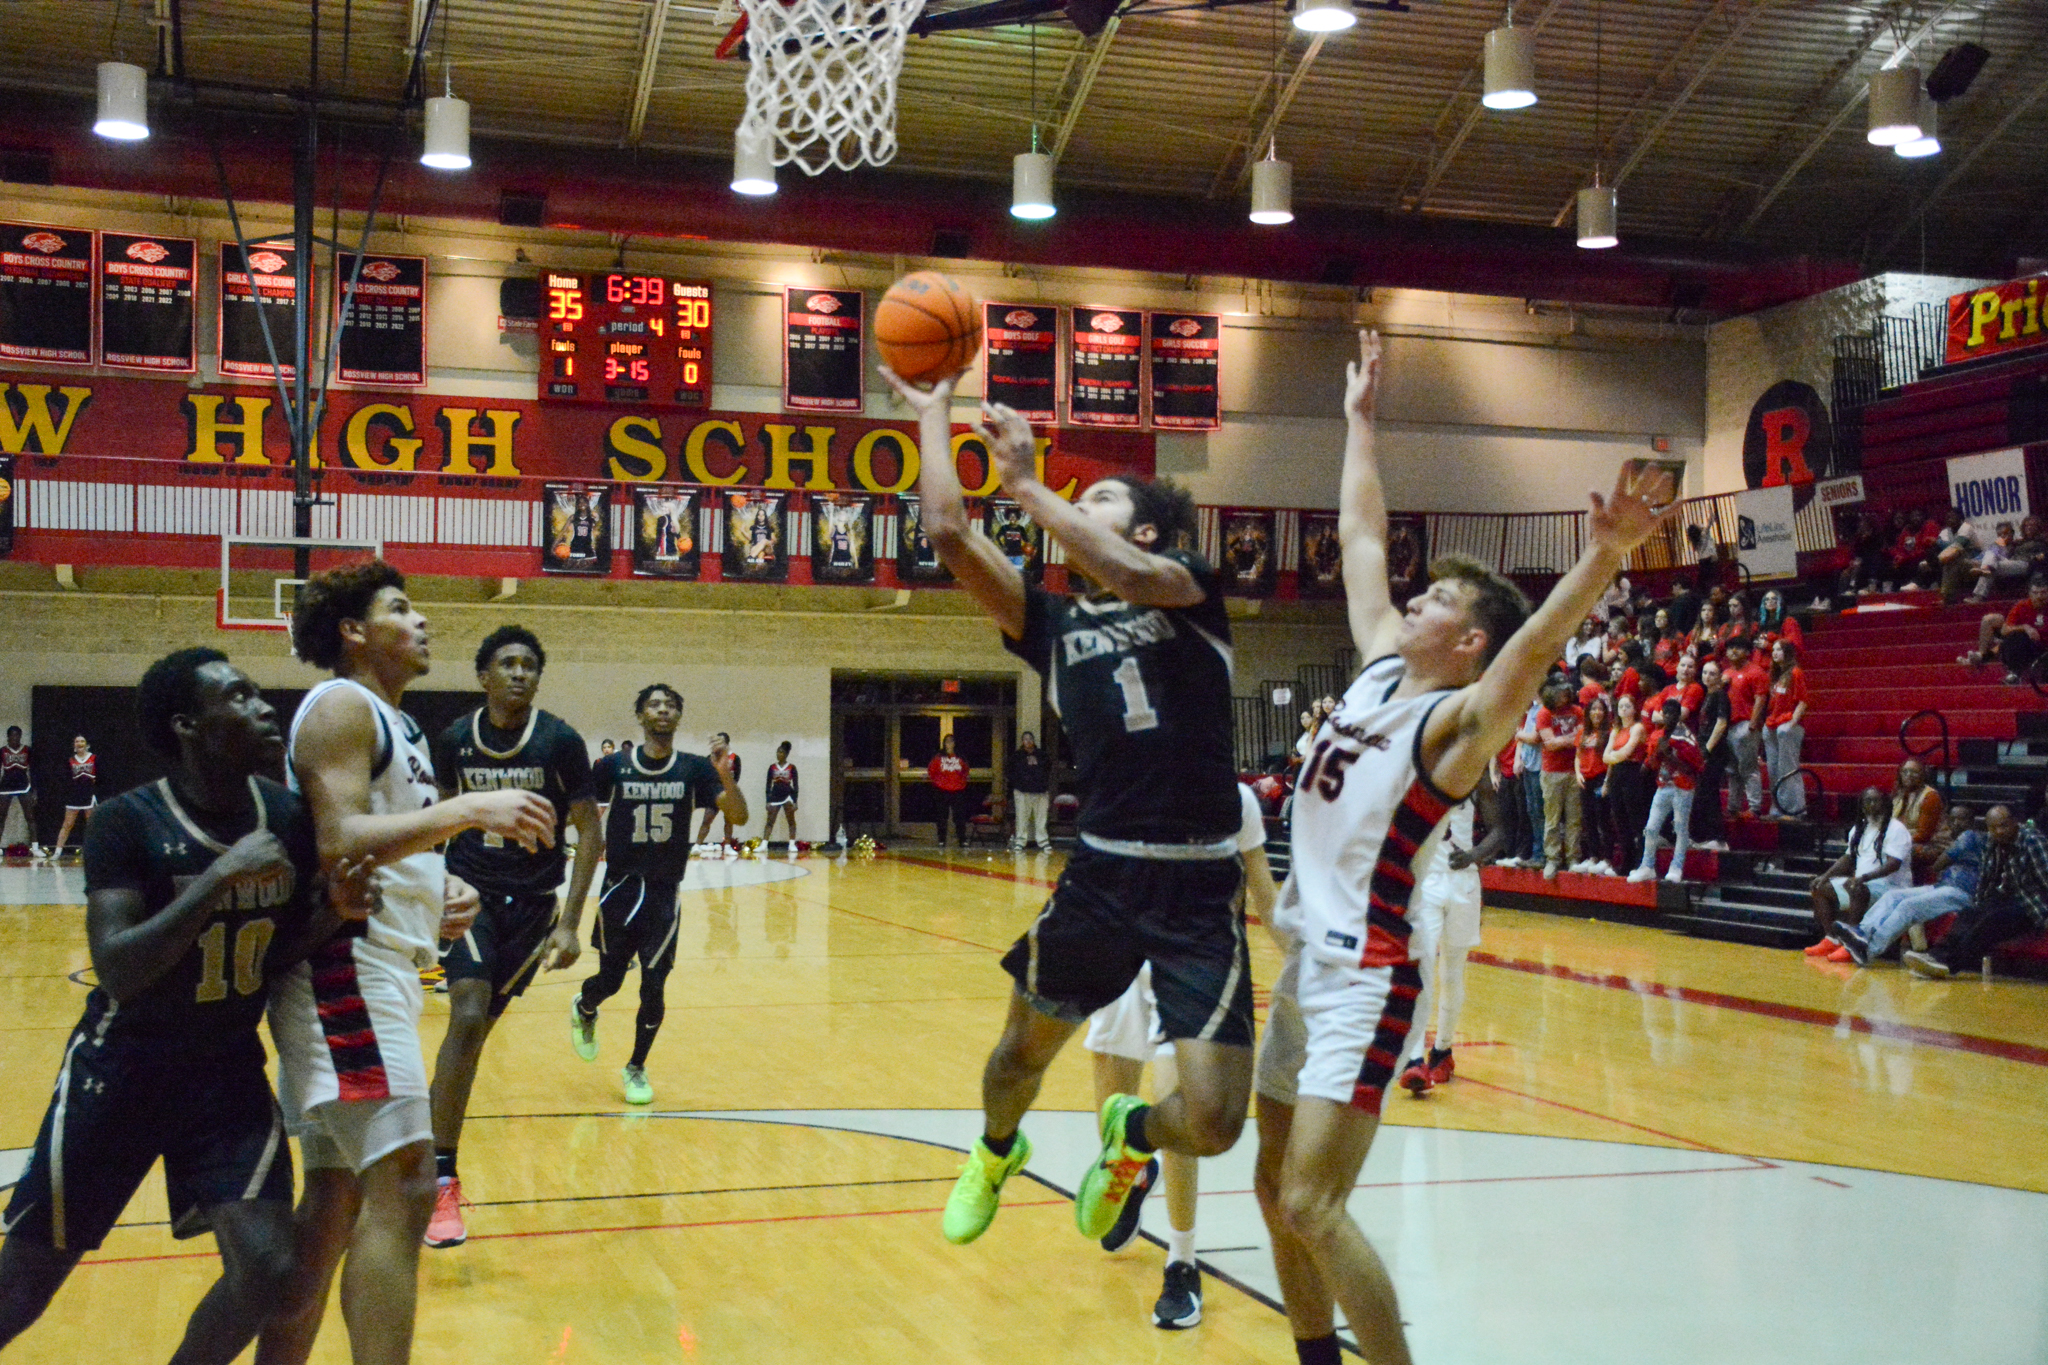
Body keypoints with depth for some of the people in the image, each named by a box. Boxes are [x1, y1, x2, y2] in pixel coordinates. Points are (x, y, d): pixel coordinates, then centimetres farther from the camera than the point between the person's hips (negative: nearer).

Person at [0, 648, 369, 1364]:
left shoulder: (289, 815, -6)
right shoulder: (129, 822, -20)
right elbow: (117, 970, -29)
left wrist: (337, 909, -16)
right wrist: (223, 876, -33)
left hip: (230, 1066, 4)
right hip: (123, 1067, -3)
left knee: (267, 1267, -9)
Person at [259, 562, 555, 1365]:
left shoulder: (397, 723, 21)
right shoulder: (342, 706, -8)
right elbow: (338, 843, -22)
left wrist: (441, 892, 8)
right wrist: (469, 809, -26)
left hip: (383, 967, 10)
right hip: (348, 966, -10)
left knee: (338, 1195, 13)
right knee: (401, 1184, -17)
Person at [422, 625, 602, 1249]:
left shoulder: (560, 741, -9)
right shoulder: (455, 739, -3)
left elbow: (589, 829, -6)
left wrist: (571, 922, -12)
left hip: (532, 899, 1)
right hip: (468, 891, -1)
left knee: (483, 1022, 10)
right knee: (467, 1016, -19)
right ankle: (441, 1178, -18)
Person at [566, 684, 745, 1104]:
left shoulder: (694, 769, -2)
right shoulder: (614, 766, -4)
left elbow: (738, 817, -10)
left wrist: (727, 778, -28)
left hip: (665, 893, 1)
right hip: (620, 889, 0)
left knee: (653, 988, -2)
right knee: (610, 980, 7)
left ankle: (636, 1069, 19)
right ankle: (584, 1011, 43)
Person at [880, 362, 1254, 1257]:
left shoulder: (1189, 589, 1)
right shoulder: (1052, 623, 10)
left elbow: (1127, 576, -23)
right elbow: (950, 535, -1)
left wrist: (1024, 486, -17)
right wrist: (931, 415, 6)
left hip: (1200, 888, -3)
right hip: (1101, 872, 3)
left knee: (1211, 1124, -9)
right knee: (1022, 1053, 14)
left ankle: (1129, 1132, 27)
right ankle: (996, 1152, 50)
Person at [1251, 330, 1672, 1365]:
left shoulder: (1457, 722, -11)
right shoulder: (1382, 666, 9)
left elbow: (1532, 651, -32)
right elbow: (1359, 536, 20)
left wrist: (1600, 561, -48)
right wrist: (1360, 420, 26)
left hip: (1364, 979, -8)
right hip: (1304, 964, 8)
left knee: (1313, 1204, -15)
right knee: (1275, 1188, 15)